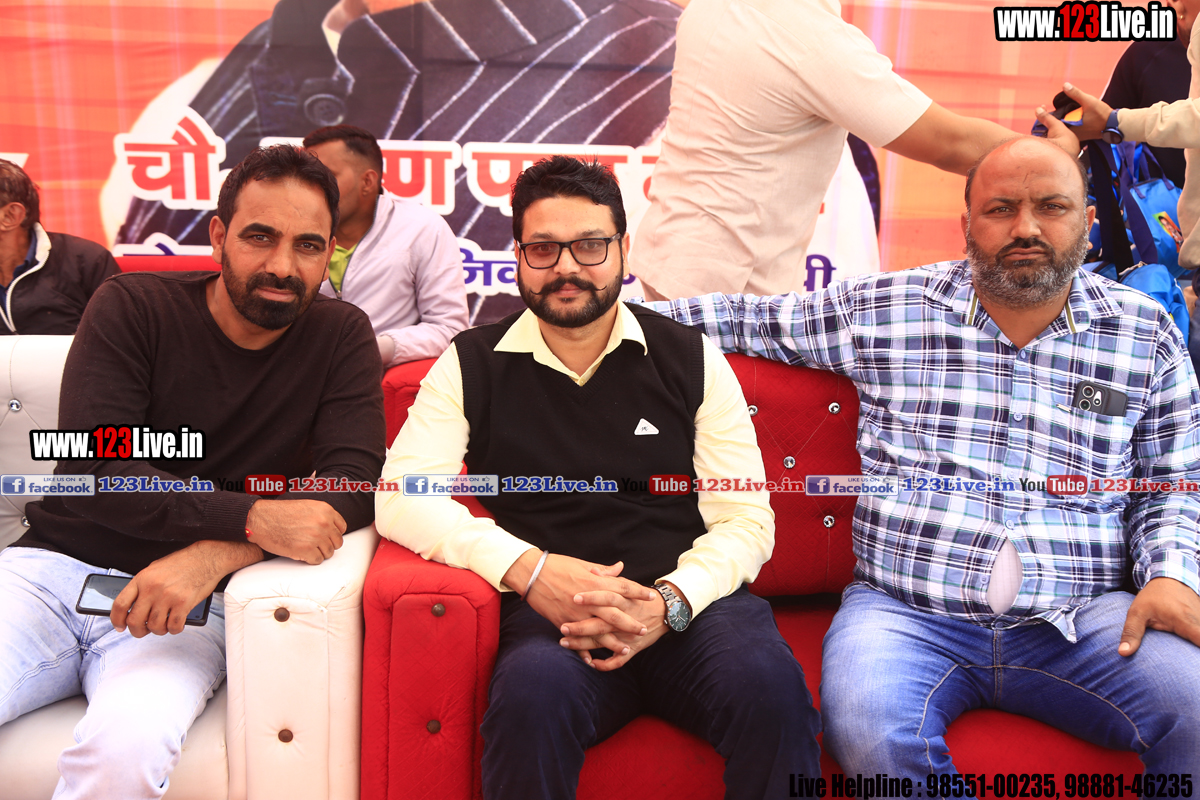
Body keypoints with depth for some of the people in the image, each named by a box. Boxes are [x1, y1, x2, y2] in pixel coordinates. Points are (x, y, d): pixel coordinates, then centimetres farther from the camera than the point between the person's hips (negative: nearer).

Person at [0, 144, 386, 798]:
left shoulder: (341, 337, 3)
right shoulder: (131, 308, 0)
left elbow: (353, 481, -9)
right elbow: (91, 469, -12)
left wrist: (213, 556, -25)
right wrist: (252, 517, -26)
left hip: (194, 602, 0)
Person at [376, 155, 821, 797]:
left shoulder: (691, 359, 10)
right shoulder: (471, 366, 10)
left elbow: (747, 518, 6)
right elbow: (401, 498, -1)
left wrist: (668, 602, -13)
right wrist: (528, 569, -15)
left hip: (690, 600, 1)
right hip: (550, 610, 0)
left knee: (769, 687, -31)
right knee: (532, 693, -34)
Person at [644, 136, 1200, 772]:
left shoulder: (1145, 333, 11)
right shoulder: (883, 310, 7)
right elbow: (746, 318, 16)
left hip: (1081, 623, 2)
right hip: (904, 613, -1)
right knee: (867, 731, -31)